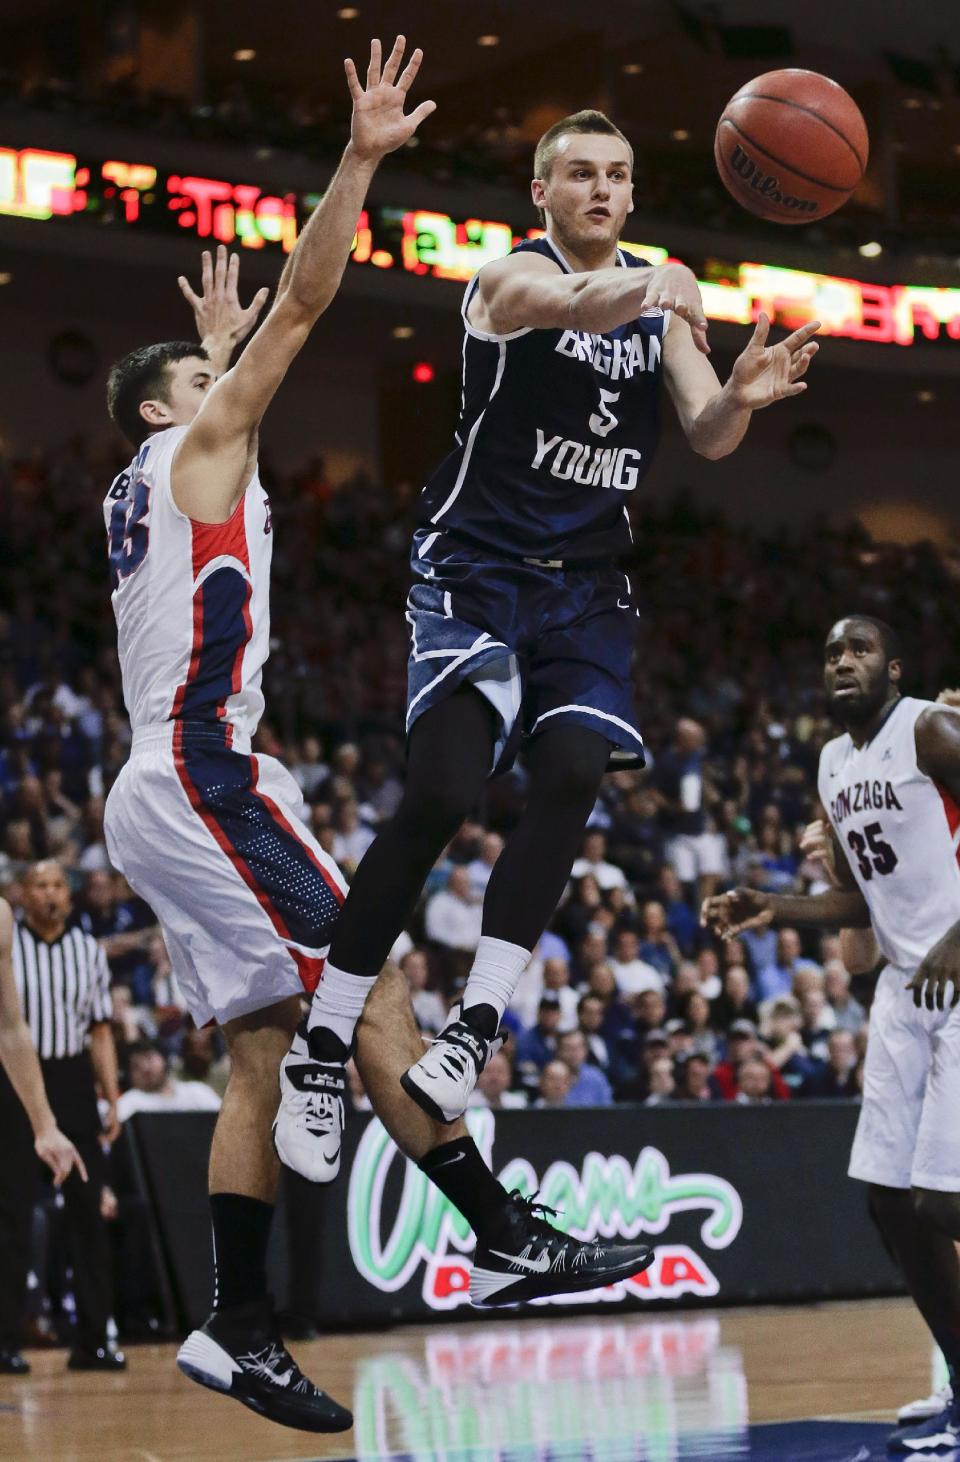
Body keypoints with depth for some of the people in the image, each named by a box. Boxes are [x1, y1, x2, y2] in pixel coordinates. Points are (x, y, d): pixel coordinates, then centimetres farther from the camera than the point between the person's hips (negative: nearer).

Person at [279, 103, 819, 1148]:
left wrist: (741, 396, -21)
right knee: (441, 793, -18)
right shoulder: (513, 274, -8)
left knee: (570, 779, -17)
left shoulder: (662, 292, 11)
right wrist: (655, 287, -56)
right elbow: (581, 306, -33)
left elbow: (707, 438, 4)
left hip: (586, 584, 5)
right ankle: (321, 1040, -8)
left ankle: (475, 1024, -11)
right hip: (476, 564, -5)